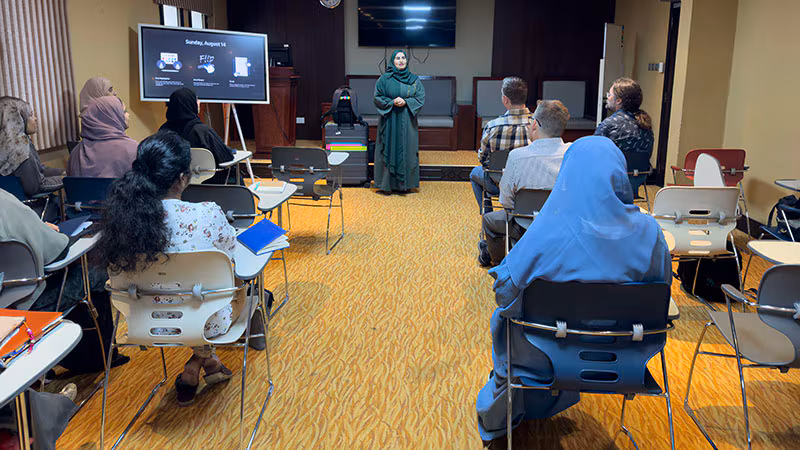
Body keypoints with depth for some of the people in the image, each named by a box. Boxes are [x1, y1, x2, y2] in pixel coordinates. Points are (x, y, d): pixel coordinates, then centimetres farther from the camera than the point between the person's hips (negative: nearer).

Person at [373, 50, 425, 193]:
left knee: (407, 150, 3)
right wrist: (392, 102, -16)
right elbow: (377, 97, 0)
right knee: (389, 150, -1)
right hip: (390, 121, -2)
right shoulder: (385, 79, 2)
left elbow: (421, 98, 2)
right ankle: (387, 184, 5)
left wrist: (405, 102, -14)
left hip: (407, 122, 2)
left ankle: (405, 183, 11)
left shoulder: (414, 79, 7)